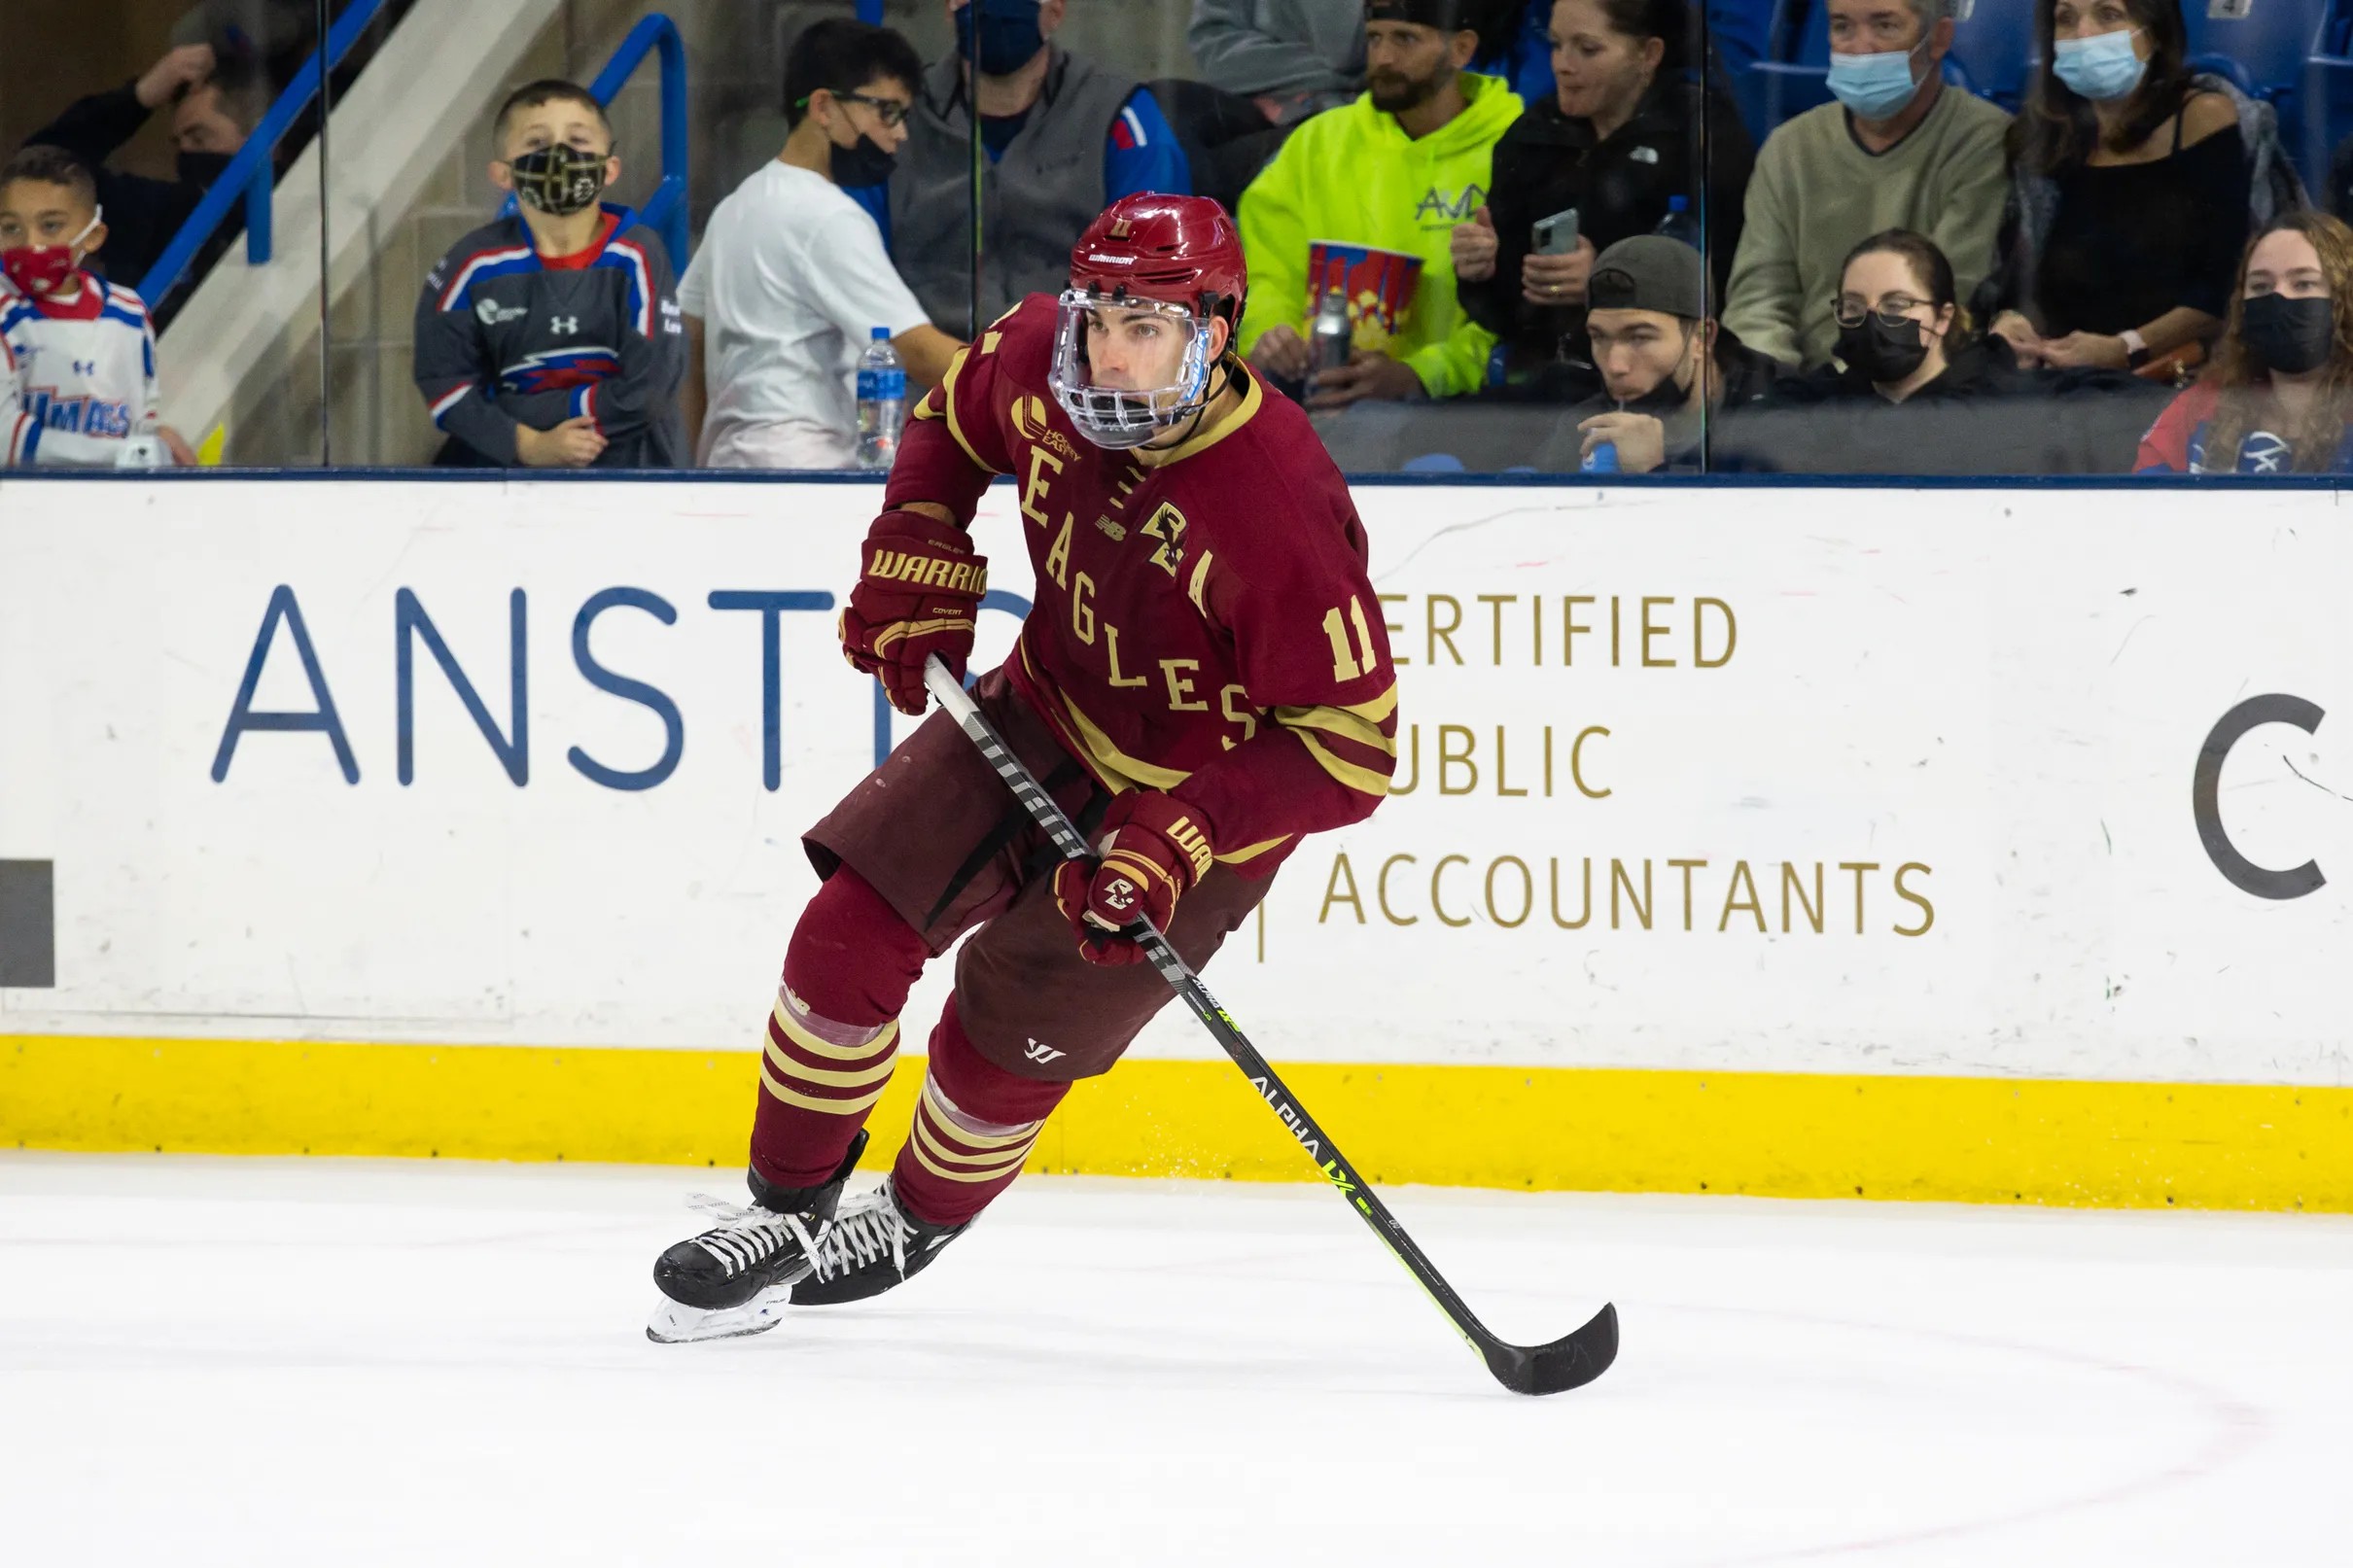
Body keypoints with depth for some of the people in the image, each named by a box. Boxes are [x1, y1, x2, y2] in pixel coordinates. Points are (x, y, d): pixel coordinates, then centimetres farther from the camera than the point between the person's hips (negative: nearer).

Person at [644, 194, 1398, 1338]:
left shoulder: (1275, 510, -34)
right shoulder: (1040, 360, -16)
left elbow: (1349, 748, -28)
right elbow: (954, 417, 11)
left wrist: (1179, 838, -34)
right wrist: (917, 561, -3)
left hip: (1202, 800, -5)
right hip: (1046, 717, 5)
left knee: (999, 1048, 2)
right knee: (850, 932, -6)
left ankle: (921, 1218, 34)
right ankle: (787, 1209, 13)